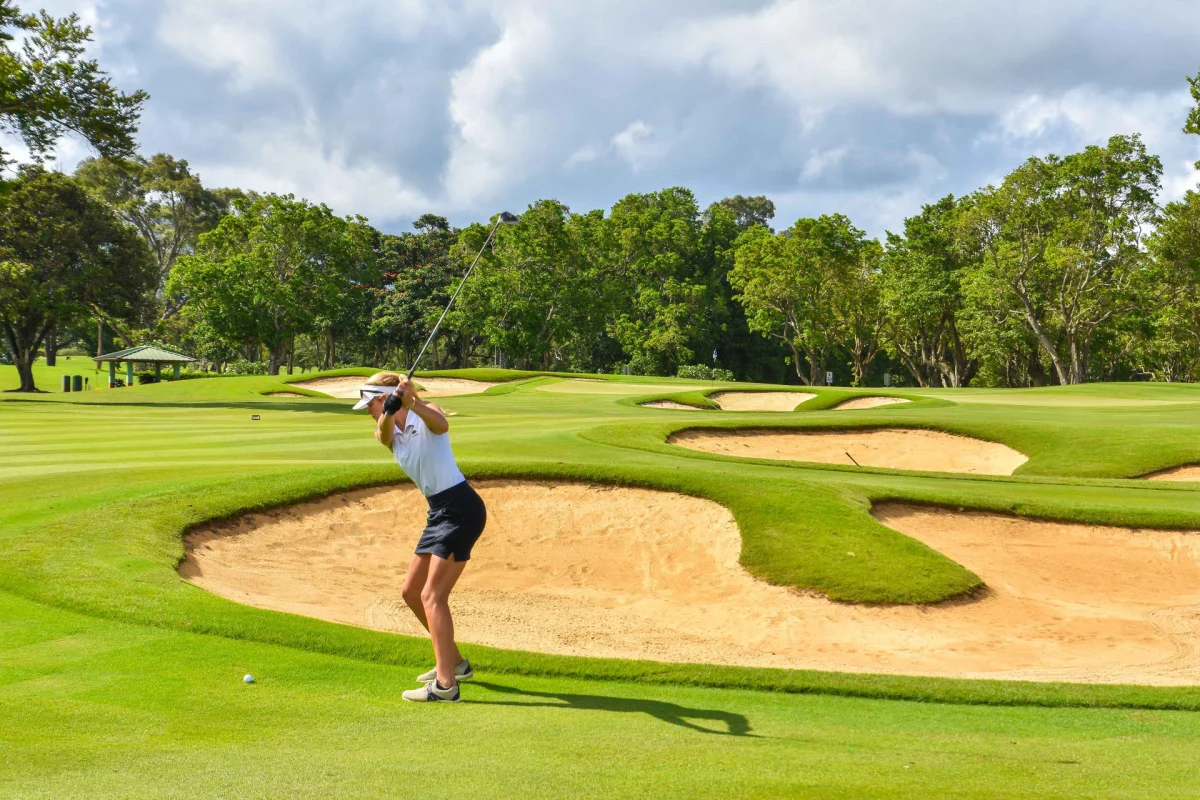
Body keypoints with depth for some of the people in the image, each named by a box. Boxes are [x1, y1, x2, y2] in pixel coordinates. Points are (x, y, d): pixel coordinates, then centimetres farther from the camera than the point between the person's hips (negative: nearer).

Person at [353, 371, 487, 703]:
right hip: (439, 512, 9)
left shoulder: (425, 416, -9)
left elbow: (441, 425, -33)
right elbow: (385, 429, -17)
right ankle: (454, 661, 32)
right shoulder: (388, 434, 8)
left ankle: (446, 685, -15)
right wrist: (390, 412, -38)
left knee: (432, 595, -14)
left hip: (460, 510, -9)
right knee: (411, 591, 17)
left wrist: (413, 402, -51)